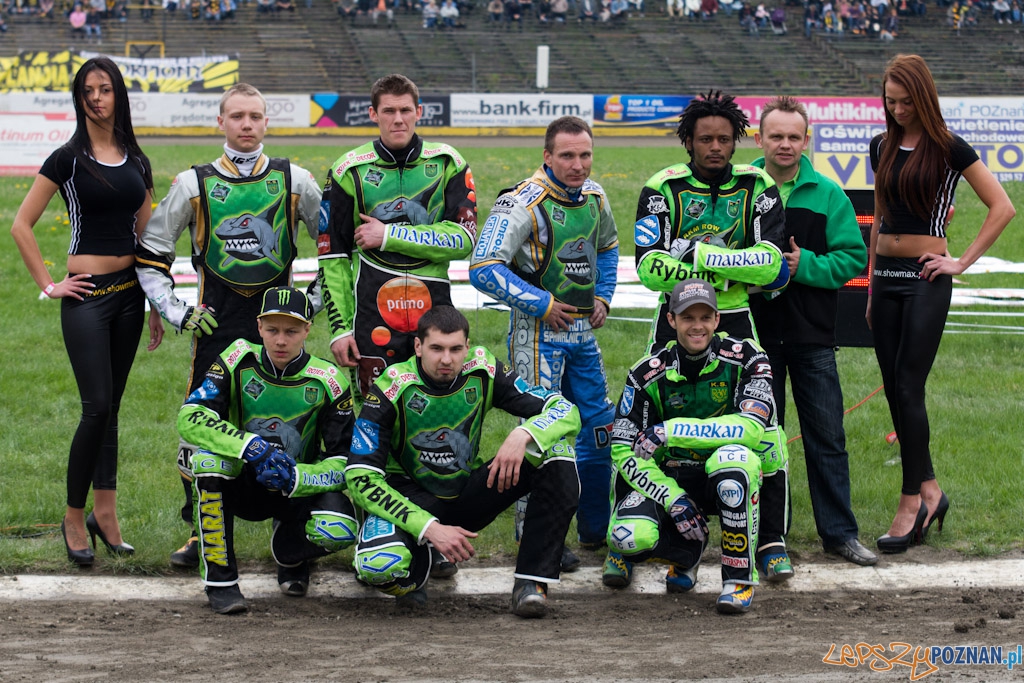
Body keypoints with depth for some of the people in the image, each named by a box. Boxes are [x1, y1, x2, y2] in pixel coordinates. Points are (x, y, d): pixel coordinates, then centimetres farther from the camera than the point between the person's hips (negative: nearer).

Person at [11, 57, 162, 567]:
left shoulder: (137, 163, 11)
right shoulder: (68, 159, -4)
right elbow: (21, 225, -4)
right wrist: (48, 285, -6)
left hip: (128, 294, 5)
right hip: (86, 295, -5)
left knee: (110, 405, 8)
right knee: (98, 406, -11)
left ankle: (104, 512, 13)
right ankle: (74, 515, 1)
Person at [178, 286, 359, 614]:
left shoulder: (327, 381, -12)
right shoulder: (239, 360, -12)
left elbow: (344, 463, -13)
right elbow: (189, 418, -25)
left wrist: (295, 478, -33)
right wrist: (252, 448, -39)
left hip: (300, 488, 0)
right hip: (242, 486, 0)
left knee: (339, 531, -32)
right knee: (208, 455, -33)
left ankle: (288, 550, 9)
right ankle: (219, 579, -22)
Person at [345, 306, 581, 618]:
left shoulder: (483, 372, -10)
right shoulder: (392, 389, -19)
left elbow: (567, 411, -11)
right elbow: (360, 480, -22)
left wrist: (521, 435, -35)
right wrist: (429, 528, -32)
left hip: (470, 495, 3)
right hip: (412, 496, -3)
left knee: (555, 445, -18)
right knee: (377, 565, -37)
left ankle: (531, 581, -19)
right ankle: (419, 561, 4)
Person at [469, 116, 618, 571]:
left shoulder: (593, 196, 6)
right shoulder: (523, 203, -18)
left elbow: (607, 246, 27)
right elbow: (483, 270, -24)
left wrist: (603, 296, 11)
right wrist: (541, 304, -20)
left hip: (582, 331, 8)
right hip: (538, 333, -8)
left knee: (599, 428, 13)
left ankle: (596, 529, 28)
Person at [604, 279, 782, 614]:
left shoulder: (744, 358, -11)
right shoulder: (648, 373, -6)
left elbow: (752, 427, -27)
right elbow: (625, 452, -8)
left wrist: (670, 431, -30)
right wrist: (674, 500, -22)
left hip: (727, 482, -2)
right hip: (671, 479, 2)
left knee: (734, 457, -39)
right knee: (628, 536, -29)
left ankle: (739, 576, -22)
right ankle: (686, 554, 11)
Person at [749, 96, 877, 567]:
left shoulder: (828, 195, 2)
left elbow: (854, 258, -2)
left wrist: (805, 265, -16)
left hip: (812, 336, 0)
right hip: (756, 333, 0)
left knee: (827, 437, 2)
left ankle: (839, 532, 9)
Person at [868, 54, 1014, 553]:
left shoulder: (948, 149, -6)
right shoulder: (882, 147, 11)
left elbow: (1002, 207, -6)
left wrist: (963, 262, -10)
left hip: (924, 279, -6)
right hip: (885, 275, 6)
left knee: (908, 390, -9)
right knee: (894, 391, 5)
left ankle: (911, 502, -3)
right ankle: (930, 491, 16)